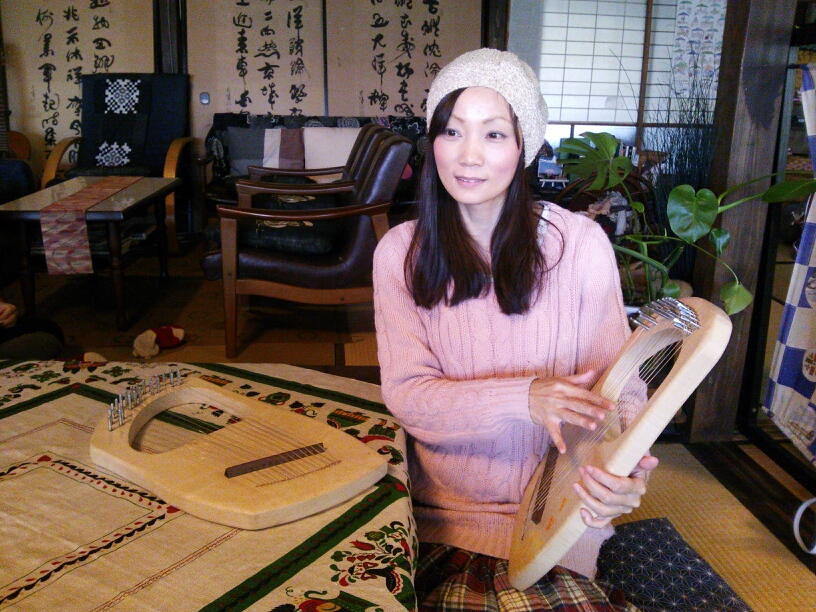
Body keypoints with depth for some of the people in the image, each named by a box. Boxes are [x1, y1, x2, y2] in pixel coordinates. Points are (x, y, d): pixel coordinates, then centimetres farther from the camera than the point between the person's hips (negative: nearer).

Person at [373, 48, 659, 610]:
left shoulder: (581, 243, -6)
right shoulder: (401, 252, -2)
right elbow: (407, 395, -8)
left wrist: (625, 475, -26)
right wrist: (526, 398, -25)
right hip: (443, 506, 1)